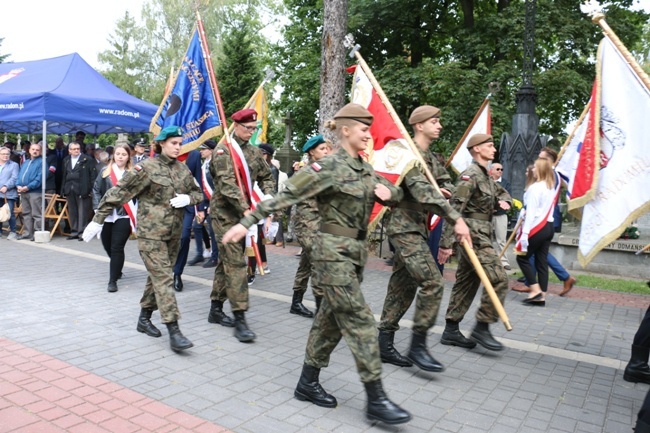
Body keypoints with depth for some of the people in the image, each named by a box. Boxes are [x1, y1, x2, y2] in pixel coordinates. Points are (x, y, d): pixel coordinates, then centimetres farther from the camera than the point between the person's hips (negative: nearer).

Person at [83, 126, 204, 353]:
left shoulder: (182, 169, 8)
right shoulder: (147, 168, -10)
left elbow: (198, 193, 17)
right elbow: (118, 193, -9)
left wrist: (187, 198, -6)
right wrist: (98, 220, -10)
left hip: (173, 233, 6)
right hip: (151, 233, -6)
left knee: (158, 277, 15)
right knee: (163, 279, -10)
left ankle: (144, 319, 31)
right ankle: (174, 332, -10)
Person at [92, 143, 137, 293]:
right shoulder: (105, 171, 6)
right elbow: (96, 190, 7)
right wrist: (98, 208, -3)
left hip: (124, 216, -4)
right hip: (106, 216, 4)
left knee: (117, 248, -5)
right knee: (107, 245, 17)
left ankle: (113, 280, 6)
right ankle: (117, 270, 44)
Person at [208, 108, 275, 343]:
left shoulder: (254, 152, 12)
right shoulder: (223, 149, -8)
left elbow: (266, 177, 17)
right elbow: (226, 183, -19)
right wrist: (245, 208, -27)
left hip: (242, 213, 7)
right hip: (224, 213, -7)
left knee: (226, 261, 14)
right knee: (235, 263, -11)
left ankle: (216, 309, 25)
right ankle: (240, 319, -9)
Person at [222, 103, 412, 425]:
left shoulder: (366, 169, 12)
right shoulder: (329, 167, -13)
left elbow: (397, 194, 20)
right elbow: (286, 196, -16)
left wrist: (387, 191, -4)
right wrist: (247, 221, -19)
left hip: (355, 250, 9)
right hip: (334, 250, -9)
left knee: (332, 318, 13)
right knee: (359, 320, -7)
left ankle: (308, 383, 27)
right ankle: (376, 400, 2)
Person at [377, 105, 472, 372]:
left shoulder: (429, 156, 18)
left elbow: (437, 187, 22)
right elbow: (422, 191, -26)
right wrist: (456, 219, -30)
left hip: (416, 228, 10)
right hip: (404, 227, -10)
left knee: (403, 286, 9)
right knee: (432, 282, -15)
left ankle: (384, 344, 17)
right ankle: (418, 346, -4)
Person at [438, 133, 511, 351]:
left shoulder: (486, 176, 17)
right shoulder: (470, 175, -13)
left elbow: (502, 192, 34)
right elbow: (454, 208, -21)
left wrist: (503, 201, 8)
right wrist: (446, 243, -26)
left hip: (480, 236, 10)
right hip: (474, 236, -10)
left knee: (466, 283, 10)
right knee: (499, 280, -11)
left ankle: (451, 331, 17)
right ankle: (481, 328, -2)